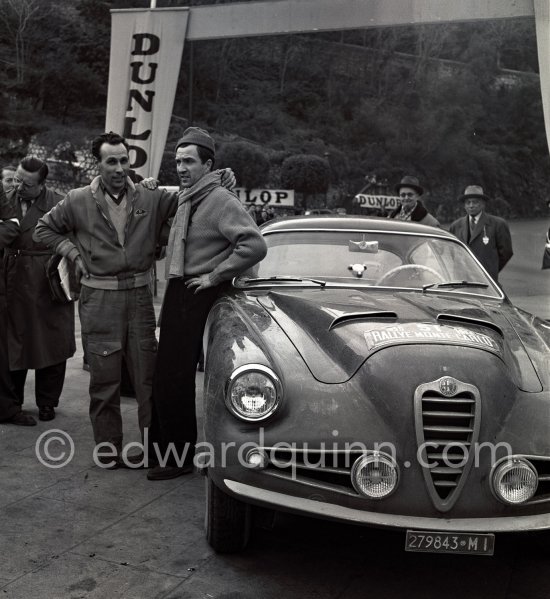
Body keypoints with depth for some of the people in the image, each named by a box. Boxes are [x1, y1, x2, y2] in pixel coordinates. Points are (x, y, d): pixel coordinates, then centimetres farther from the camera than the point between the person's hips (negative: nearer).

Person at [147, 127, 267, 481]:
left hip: (198, 296, -9)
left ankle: (179, 458, 8)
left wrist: (214, 276, -21)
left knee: (175, 380, -5)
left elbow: (255, 245, -28)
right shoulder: (186, 198, 14)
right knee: (167, 376, 16)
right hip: (178, 293, 9)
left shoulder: (221, 200, -15)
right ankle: (168, 446, 32)